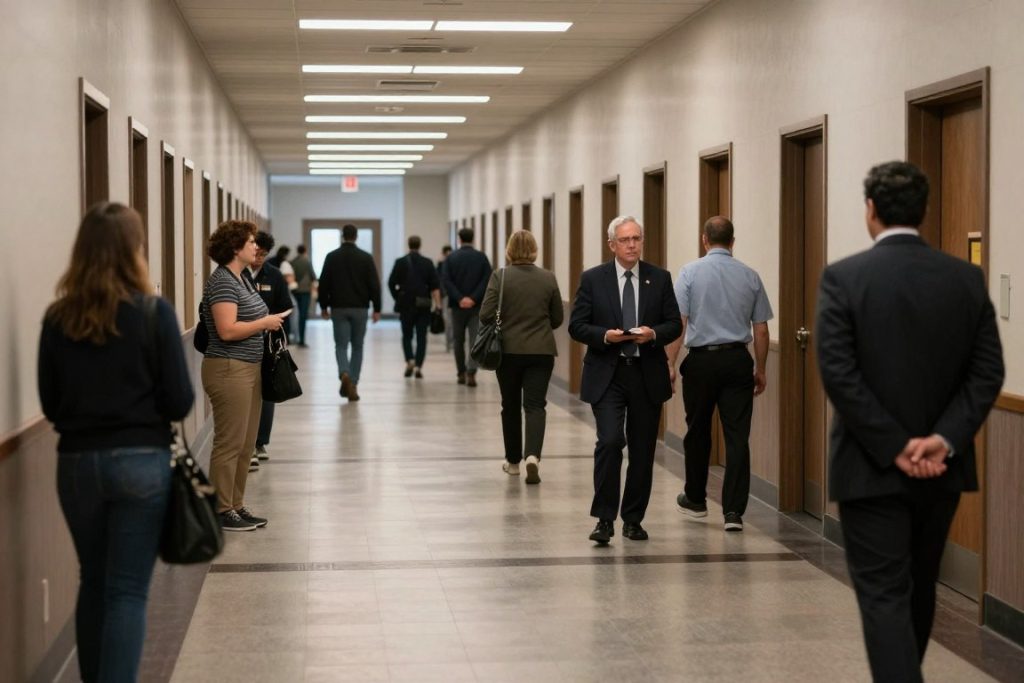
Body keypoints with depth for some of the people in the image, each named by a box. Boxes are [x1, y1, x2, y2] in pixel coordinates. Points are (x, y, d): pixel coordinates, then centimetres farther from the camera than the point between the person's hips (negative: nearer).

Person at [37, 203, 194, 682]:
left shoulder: (58, 319, 0)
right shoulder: (154, 314, -10)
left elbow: (51, 405, 5)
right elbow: (179, 402, -8)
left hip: (76, 463, 4)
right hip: (140, 461, -4)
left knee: (93, 583, 18)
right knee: (127, 591, 0)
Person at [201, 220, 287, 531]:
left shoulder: (243, 278, 15)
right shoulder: (222, 281, -15)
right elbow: (227, 330, -24)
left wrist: (269, 321, 8)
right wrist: (265, 322, -13)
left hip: (250, 369, 10)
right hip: (229, 370, -10)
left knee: (246, 445, 13)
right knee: (229, 444, -4)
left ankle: (236, 505, 21)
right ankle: (222, 511, 4)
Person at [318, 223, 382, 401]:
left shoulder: (331, 257, 0)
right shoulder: (366, 258, -2)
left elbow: (323, 284, 1)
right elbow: (374, 285, -4)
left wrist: (324, 306, 11)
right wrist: (377, 309, 2)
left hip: (339, 308, 0)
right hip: (359, 308, 0)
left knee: (341, 345, 4)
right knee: (357, 347, 11)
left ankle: (344, 374, -23)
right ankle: (353, 385, 7)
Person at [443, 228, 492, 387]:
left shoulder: (451, 258, 0)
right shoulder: (481, 257, 0)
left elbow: (447, 281, -9)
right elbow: (487, 279, -9)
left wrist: (460, 299, -11)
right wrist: (474, 298, -11)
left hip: (458, 306, 1)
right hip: (477, 306, -1)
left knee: (459, 341, 13)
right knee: (475, 340, -2)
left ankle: (461, 373, 18)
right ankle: (471, 373, -16)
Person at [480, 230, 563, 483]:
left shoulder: (500, 276, -8)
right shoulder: (548, 278, 0)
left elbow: (486, 314, -10)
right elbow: (557, 318, 7)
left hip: (508, 350, 0)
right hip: (541, 351, 1)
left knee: (511, 406, 13)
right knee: (535, 405, 0)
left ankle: (513, 461, 23)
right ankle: (532, 455, -20)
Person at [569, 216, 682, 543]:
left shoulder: (660, 278, 5)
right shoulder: (592, 279, 1)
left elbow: (674, 324, 5)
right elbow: (577, 326, -1)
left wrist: (654, 334, -16)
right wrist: (605, 335, -18)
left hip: (648, 376, 3)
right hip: (607, 375, -2)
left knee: (643, 450, 7)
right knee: (610, 442, -16)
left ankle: (633, 519, 20)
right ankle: (604, 519, -8)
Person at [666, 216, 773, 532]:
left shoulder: (690, 272, -3)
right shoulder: (750, 276, 4)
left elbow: (678, 323, -8)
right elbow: (761, 330, 6)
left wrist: (670, 363, -4)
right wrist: (760, 370, 15)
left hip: (701, 360, -1)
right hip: (738, 360, 1)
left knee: (698, 432, 15)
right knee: (737, 436, 0)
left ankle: (695, 499, 30)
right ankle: (733, 511, -6)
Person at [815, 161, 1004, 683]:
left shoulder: (843, 277, -10)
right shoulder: (967, 278, 2)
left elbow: (839, 374, -17)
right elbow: (987, 371, -4)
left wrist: (894, 447, -14)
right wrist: (944, 439, -10)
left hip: (871, 466, -4)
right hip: (942, 466, 5)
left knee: (884, 596, -2)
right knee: (918, 589, 21)